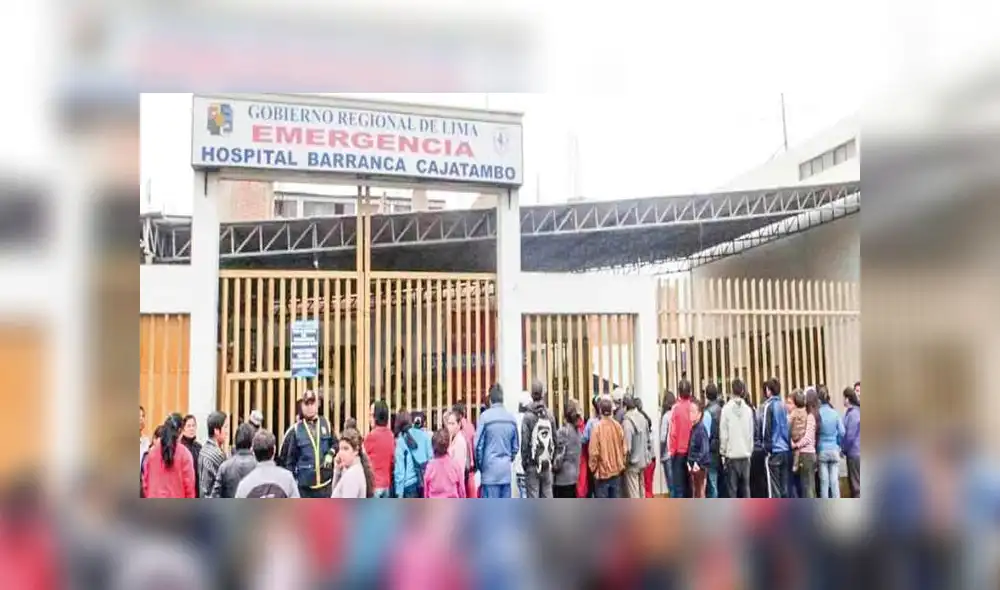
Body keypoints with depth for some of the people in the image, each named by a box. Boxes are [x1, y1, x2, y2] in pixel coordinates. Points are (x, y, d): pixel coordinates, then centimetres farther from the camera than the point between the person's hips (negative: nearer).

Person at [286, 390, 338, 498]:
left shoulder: (326, 424, 1)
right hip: (305, 482, -1)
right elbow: (292, 457, 1)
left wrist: (330, 454, -7)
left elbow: (335, 443, 14)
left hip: (325, 481, 2)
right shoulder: (297, 429, -5)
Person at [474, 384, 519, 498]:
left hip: (490, 470, -4)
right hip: (506, 471, 4)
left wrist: (480, 466, 5)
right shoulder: (511, 418, 3)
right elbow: (515, 446, 10)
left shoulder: (485, 416, -10)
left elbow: (478, 445, -9)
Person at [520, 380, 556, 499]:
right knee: (547, 495, 10)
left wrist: (524, 462, 2)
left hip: (533, 465, -4)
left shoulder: (528, 416, -11)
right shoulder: (550, 415, 2)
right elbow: (555, 440, 7)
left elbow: (525, 442, -9)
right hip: (547, 465, 4)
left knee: (533, 497, 0)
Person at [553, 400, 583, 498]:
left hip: (563, 476, -7)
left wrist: (554, 467, -1)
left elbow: (560, 454, -15)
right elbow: (577, 452, 10)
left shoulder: (563, 430, -15)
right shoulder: (577, 430, 7)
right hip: (574, 474, 7)